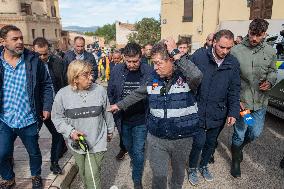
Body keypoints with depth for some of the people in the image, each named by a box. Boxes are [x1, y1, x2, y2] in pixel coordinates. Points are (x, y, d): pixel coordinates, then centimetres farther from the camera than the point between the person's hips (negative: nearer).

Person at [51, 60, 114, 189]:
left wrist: (110, 130, 14)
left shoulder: (100, 90, -12)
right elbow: (57, 118, -3)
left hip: (97, 142, -1)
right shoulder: (62, 94, -13)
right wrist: (71, 132, -17)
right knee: (83, 173, 22)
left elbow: (107, 113, 2)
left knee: (93, 176, 1)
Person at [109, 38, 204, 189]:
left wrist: (176, 54, -34)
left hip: (182, 138, -1)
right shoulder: (153, 78, -2)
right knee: (159, 176, 7)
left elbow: (197, 76, -39)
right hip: (156, 138, 2)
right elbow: (137, 94, 12)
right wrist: (120, 105, 16)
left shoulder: (185, 76, -15)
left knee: (179, 171, 24)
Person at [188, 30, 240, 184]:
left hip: (218, 113, 3)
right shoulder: (199, 56, -13)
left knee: (211, 142, 21)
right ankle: (193, 168, 39)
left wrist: (233, 112, -2)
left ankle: (204, 165, 47)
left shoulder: (233, 63, -2)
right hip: (196, 111, -3)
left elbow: (234, 90, 3)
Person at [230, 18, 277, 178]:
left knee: (255, 133, 17)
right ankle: (236, 161, 34)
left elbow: (272, 71, 15)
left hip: (261, 101, 4)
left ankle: (238, 146, 49)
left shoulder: (270, 52, 0)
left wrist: (270, 82, -8)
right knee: (239, 134, 9)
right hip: (242, 101, -4)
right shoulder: (236, 51, -12)